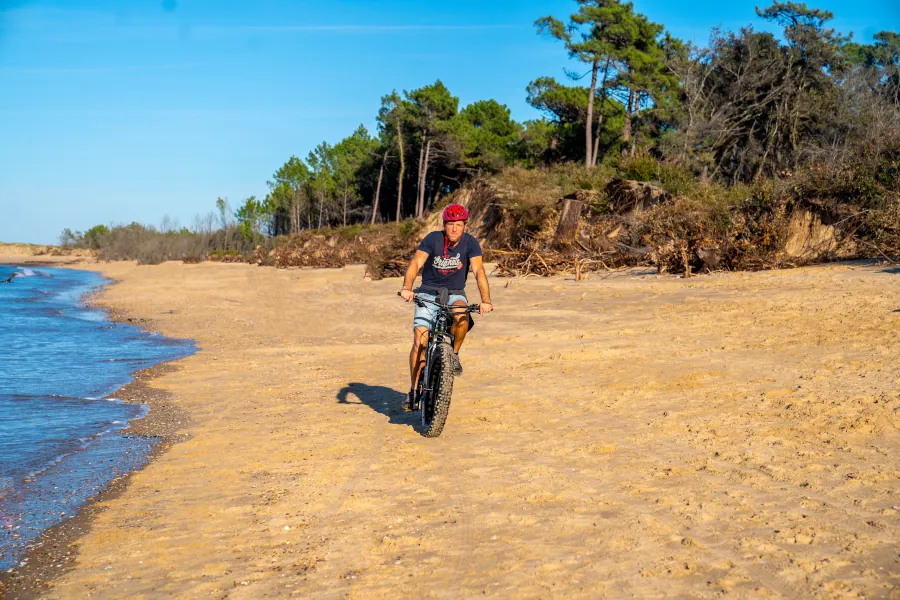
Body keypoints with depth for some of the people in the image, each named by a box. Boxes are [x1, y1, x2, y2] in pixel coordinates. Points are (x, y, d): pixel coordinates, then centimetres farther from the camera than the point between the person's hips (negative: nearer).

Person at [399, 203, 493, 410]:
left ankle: (454, 353, -7)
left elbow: (478, 271, -22)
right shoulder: (433, 239, -13)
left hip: (455, 294, 0)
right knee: (420, 341, -13)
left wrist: (485, 300, -37)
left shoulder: (470, 243, -11)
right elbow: (416, 263, -24)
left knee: (462, 317, -35)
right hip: (428, 294, 0)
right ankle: (414, 389, 1)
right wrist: (407, 288, -42)